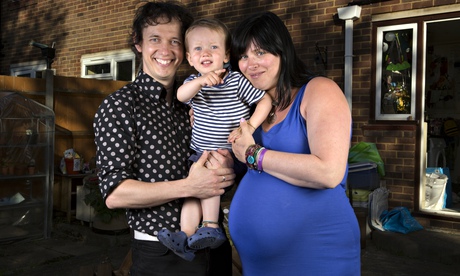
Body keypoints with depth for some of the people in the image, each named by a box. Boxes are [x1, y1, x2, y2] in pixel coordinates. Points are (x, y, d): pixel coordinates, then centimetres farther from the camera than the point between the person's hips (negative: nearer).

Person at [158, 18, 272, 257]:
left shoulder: (237, 81, -5)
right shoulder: (193, 82, 3)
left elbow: (265, 100, -3)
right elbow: (181, 95, -20)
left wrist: (249, 126, -18)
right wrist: (201, 81, -41)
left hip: (232, 153, -4)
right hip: (202, 152, 5)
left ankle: (211, 228, -21)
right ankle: (186, 235, -5)